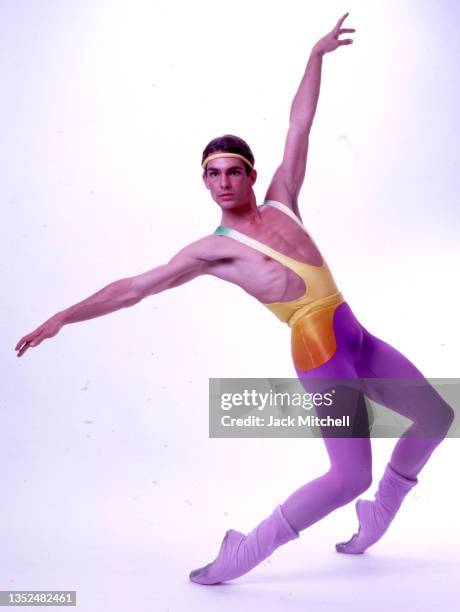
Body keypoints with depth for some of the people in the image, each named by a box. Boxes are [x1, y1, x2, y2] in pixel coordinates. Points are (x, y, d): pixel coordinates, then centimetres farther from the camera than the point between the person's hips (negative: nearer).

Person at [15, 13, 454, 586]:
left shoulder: (281, 204, 10)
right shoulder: (214, 249, -4)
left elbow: (299, 126, 16)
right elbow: (134, 287, -4)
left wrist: (317, 54, 21)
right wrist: (63, 317, -4)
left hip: (356, 337, 7)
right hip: (319, 347, -7)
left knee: (437, 418, 17)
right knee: (350, 475, -13)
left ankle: (377, 515, 31)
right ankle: (246, 550, 1)